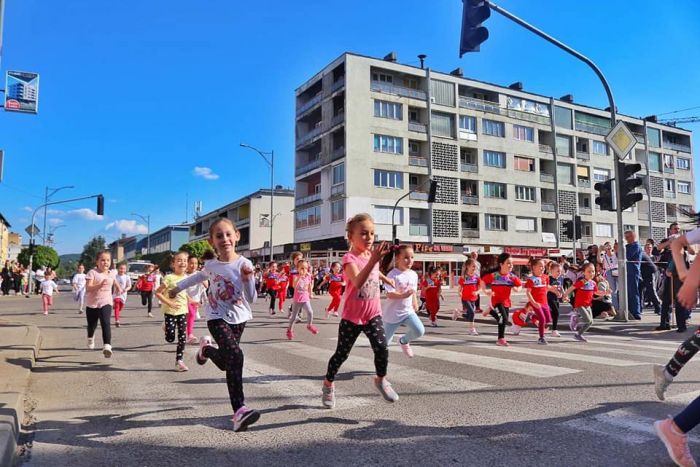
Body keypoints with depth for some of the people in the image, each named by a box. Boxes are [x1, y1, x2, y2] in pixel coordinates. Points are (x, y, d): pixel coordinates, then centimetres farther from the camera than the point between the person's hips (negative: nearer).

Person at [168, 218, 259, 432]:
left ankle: (206, 348, 48)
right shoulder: (210, 265, -5)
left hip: (239, 318, 2)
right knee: (235, 356, -25)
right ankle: (239, 410, -26)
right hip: (218, 317, -1)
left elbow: (251, 299, -12)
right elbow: (198, 277, 21)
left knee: (224, 363, 14)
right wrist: (178, 287, 30)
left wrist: (247, 280, -28)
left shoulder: (244, 264, -12)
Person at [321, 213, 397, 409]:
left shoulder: (372, 254, 0)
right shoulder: (349, 258, -20)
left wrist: (388, 280, 36)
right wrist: (373, 260, -49)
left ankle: (381, 380, 12)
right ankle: (328, 384, 33)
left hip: (373, 314, 4)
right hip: (352, 316, -4)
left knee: (381, 348, -14)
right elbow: (358, 282, -40)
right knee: (341, 353, 9)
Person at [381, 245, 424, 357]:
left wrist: (415, 303, 17)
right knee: (385, 340, 8)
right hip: (393, 313, -5)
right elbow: (389, 294, -25)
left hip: (408, 311, 5)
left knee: (419, 331, -13)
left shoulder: (413, 274, 1)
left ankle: (404, 341, 17)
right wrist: (403, 295, -38)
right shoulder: (393, 275, -18)